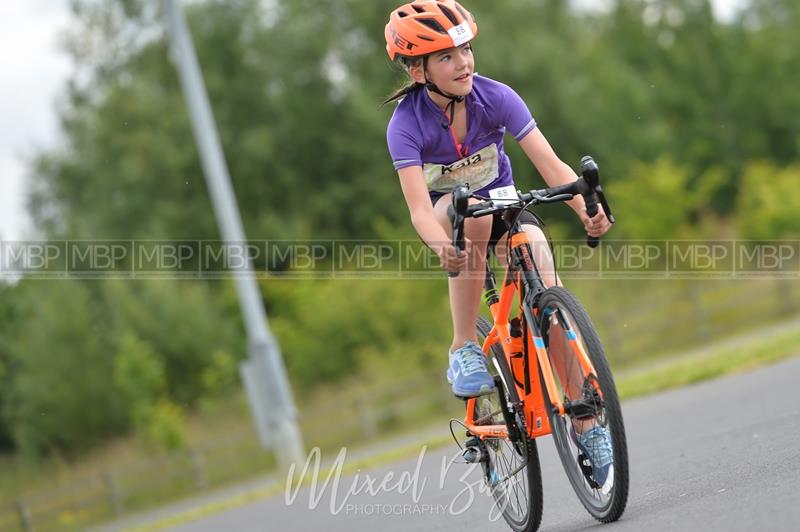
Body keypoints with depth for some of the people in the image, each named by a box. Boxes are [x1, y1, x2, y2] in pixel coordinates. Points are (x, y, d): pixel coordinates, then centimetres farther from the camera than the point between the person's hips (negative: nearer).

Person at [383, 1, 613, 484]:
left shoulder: (495, 97, -21)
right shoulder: (406, 123, -25)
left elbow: (550, 164, -28)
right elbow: (419, 207, -35)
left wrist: (587, 209, -46)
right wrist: (442, 247, -57)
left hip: (504, 202, 2)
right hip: (446, 213, -1)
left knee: (548, 291, -23)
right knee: (468, 208, -38)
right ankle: (464, 349, -27)